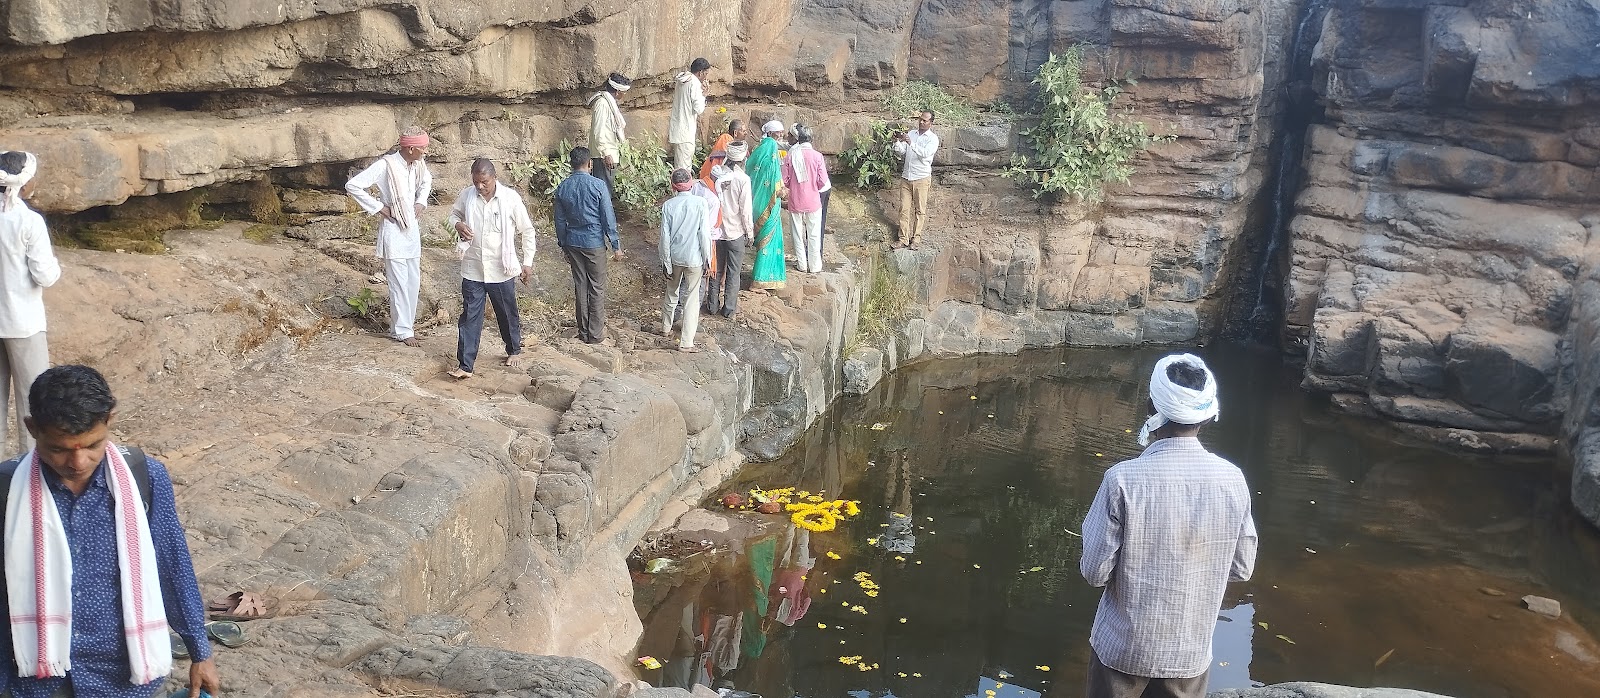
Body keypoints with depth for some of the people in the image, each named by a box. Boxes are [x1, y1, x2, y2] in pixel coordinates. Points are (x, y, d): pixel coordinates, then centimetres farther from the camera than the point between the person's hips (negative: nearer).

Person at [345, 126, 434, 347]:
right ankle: (403, 331, 7)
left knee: (413, 283, 11)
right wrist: (378, 208, -16)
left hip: (412, 229, 7)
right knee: (400, 284, -2)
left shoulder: (417, 165, 1)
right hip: (393, 231, -7)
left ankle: (403, 326, 23)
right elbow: (353, 186, -19)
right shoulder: (385, 166, -19)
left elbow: (426, 180, 26)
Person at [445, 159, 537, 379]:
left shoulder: (510, 198, -11)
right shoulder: (466, 195, -5)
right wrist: (457, 224, -10)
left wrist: (527, 262, -1)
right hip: (472, 270, 1)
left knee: (508, 314, 16)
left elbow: (527, 231, -2)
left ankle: (514, 350, 39)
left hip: (502, 270, -1)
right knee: (469, 317, 1)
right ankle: (465, 365, 4)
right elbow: (454, 214, 15)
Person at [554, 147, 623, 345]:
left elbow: (560, 220, 7)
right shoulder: (597, 185, -12)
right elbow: (608, 217, -10)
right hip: (594, 241, -4)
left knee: (580, 286, 12)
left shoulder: (562, 187, 1)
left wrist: (563, 245, 18)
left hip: (573, 242, 4)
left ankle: (583, 332, 18)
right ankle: (596, 334, 6)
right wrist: (616, 245, -3)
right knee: (597, 288, 3)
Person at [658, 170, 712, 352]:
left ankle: (666, 328, 41)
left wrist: (666, 262, 3)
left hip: (674, 257, 3)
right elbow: (705, 234, -12)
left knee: (671, 294, 23)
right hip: (693, 258, -3)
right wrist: (707, 258, -2)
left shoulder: (668, 205, -6)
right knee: (691, 299, 4)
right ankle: (686, 342, 3)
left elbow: (665, 236, -5)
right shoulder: (700, 203, -12)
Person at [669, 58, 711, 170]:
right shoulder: (695, 83, -15)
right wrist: (703, 94, -6)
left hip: (676, 127, 9)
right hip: (685, 130, -9)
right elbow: (699, 108, -19)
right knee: (684, 166, -4)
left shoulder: (680, 80, 12)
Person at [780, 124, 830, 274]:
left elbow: (785, 181, -5)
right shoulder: (817, 156, -11)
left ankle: (802, 264, 21)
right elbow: (823, 181, -9)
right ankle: (815, 266, 16)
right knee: (814, 235, 9)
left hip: (795, 201, 1)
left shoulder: (790, 156, -8)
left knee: (798, 234, 14)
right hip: (813, 200, -1)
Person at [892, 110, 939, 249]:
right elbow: (901, 153, 7)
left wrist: (910, 143, -31)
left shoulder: (933, 138, -5)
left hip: (922, 179, -4)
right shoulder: (911, 134, 10)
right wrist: (897, 142, -12)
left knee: (920, 210, 2)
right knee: (904, 209, 3)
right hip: (906, 177, 4)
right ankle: (903, 239, 7)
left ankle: (915, 239, 9)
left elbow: (925, 153, -23)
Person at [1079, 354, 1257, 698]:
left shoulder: (1124, 479, -22)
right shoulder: (1232, 480, -12)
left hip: (1123, 647, -2)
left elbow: (1096, 571, -16)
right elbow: (1241, 568, 0)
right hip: (1190, 651, 3)